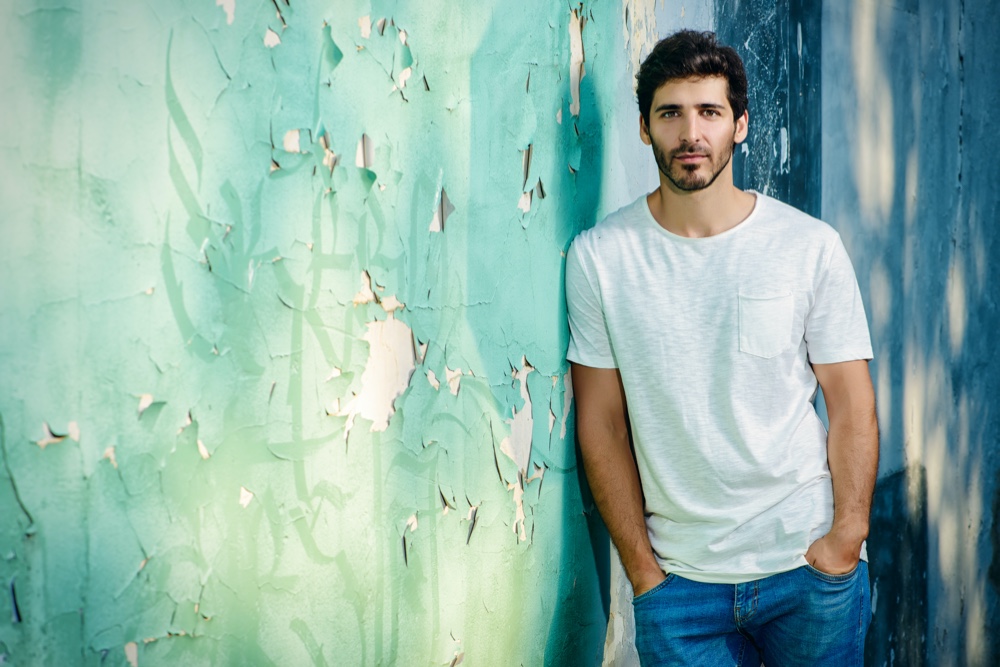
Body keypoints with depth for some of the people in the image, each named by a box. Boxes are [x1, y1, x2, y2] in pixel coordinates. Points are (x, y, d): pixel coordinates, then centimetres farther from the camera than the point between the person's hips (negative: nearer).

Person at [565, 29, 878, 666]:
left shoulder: (811, 245, -3)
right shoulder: (598, 255, -3)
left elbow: (852, 406, 0)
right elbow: (601, 423, -1)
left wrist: (847, 537, -9)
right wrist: (642, 566, -3)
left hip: (811, 567, 0)